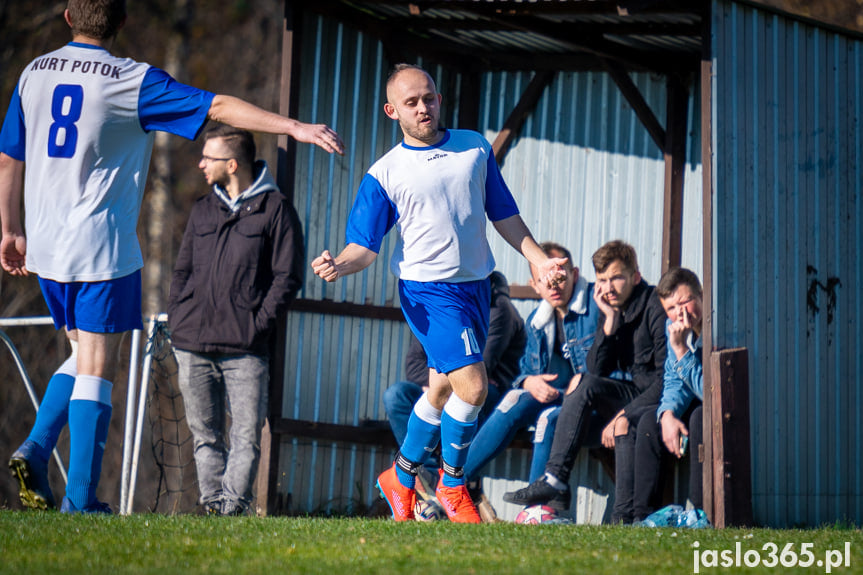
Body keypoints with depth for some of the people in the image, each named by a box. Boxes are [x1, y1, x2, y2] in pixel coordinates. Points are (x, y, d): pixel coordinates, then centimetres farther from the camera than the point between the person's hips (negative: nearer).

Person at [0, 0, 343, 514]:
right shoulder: (132, 81, -9)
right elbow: (218, 107, -15)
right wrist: (296, 127, -15)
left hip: (45, 248, 5)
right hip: (102, 249, -5)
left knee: (85, 354, 21)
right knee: (96, 368, -1)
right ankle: (80, 501, -5)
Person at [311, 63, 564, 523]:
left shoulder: (475, 149, 8)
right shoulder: (385, 173, -3)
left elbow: (504, 214, 16)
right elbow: (365, 244, -3)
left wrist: (539, 260, 11)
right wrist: (339, 266, -24)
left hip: (476, 284, 5)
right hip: (428, 290, -5)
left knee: (444, 388, 13)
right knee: (472, 385, -17)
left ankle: (401, 477, 31)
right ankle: (452, 485, 4)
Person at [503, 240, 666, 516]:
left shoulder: (655, 305, -11)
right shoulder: (611, 310, 10)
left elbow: (668, 377, -17)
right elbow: (596, 370, 0)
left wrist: (627, 414, -23)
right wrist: (610, 322, -10)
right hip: (629, 396, 6)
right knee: (584, 383, -21)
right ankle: (555, 478, -26)